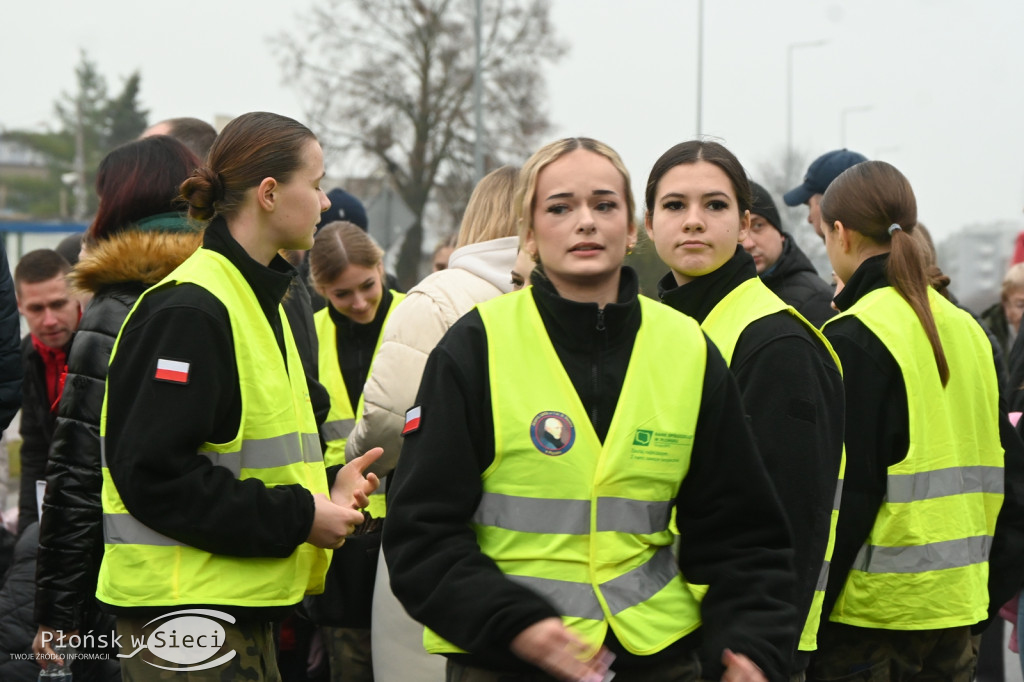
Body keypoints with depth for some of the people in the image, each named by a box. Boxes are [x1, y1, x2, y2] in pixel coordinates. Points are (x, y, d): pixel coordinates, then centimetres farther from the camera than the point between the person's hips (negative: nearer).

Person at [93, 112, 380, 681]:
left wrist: (325, 490, 5)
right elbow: (153, 475, -22)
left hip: (243, 606, 10)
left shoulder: (259, 301, 17)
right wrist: (298, 518, -19)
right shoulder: (189, 310, -16)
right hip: (184, 609, -10)